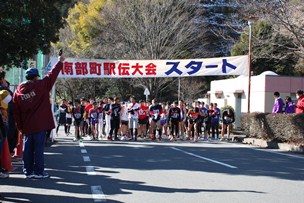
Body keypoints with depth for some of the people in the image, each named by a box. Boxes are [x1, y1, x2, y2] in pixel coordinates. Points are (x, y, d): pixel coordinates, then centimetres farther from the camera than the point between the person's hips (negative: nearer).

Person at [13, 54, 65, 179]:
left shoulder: (18, 91, 6)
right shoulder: (40, 85, -7)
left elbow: (16, 111, 6)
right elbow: (52, 75, 1)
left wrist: (20, 127, 11)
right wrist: (60, 62, 14)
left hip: (27, 126, 5)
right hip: (40, 124, -4)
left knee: (28, 148, 9)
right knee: (39, 147, -1)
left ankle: (28, 171, 13)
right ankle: (38, 171, 0)